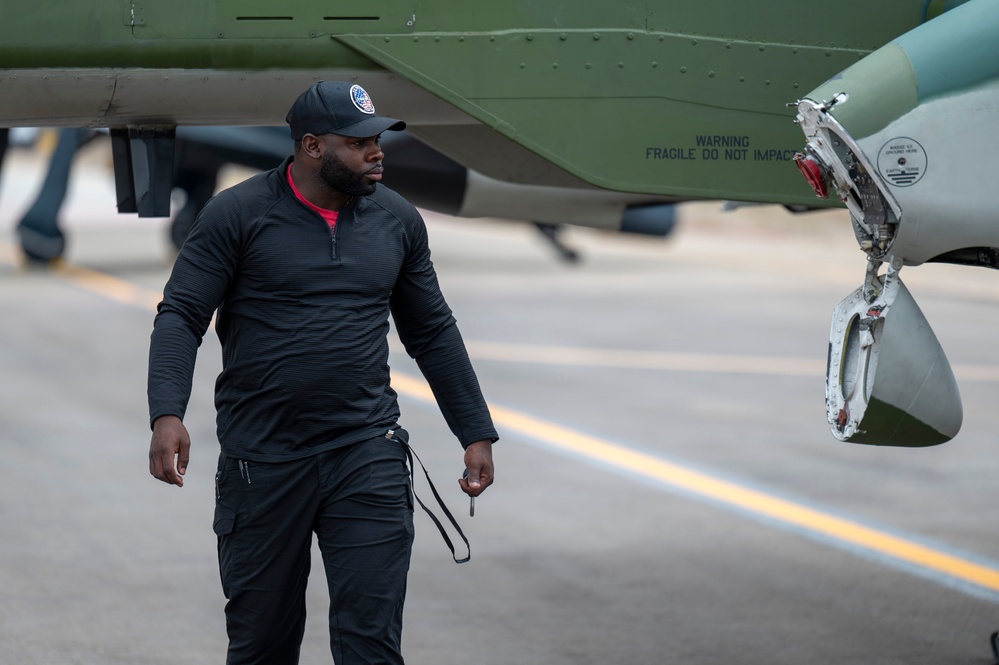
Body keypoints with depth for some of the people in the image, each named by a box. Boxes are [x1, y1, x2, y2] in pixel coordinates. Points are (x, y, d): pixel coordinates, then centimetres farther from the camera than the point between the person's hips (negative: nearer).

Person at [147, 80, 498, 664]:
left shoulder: (397, 220, 7)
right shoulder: (237, 215, -4)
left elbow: (433, 332, 16)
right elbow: (181, 317, -7)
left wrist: (477, 433, 14)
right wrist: (167, 415, -23)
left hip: (368, 456, 2)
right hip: (262, 459, -2)